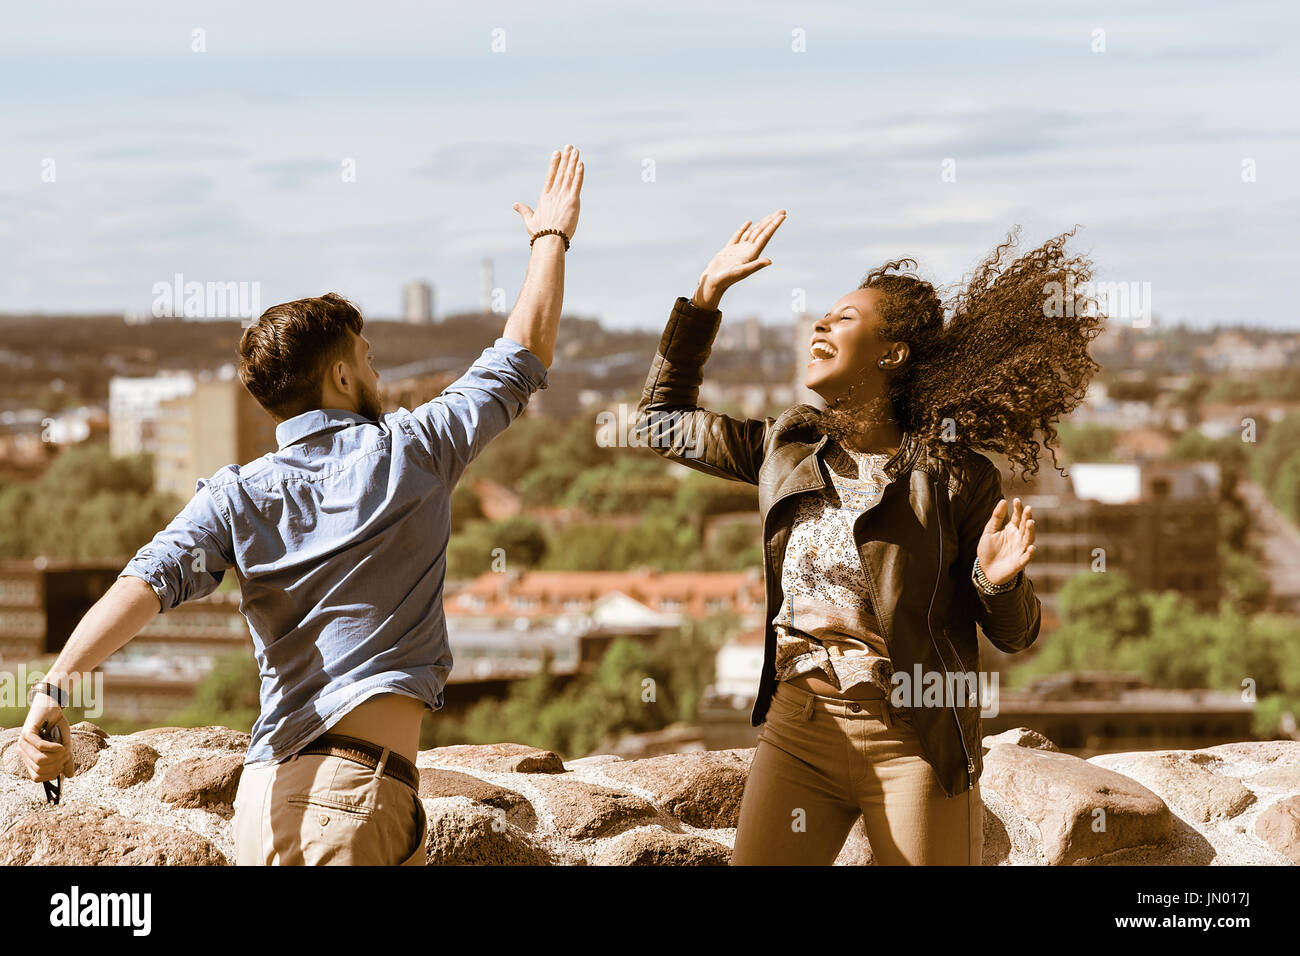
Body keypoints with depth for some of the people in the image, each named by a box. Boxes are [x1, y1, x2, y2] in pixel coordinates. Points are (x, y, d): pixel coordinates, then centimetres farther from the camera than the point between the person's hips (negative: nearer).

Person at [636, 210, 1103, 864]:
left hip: (912, 742, -4)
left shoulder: (954, 475, -5)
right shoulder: (788, 448, 8)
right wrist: (708, 293, 16)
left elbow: (1013, 637, 0)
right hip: (798, 730, 4)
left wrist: (999, 583, -23)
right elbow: (663, 421, 22)